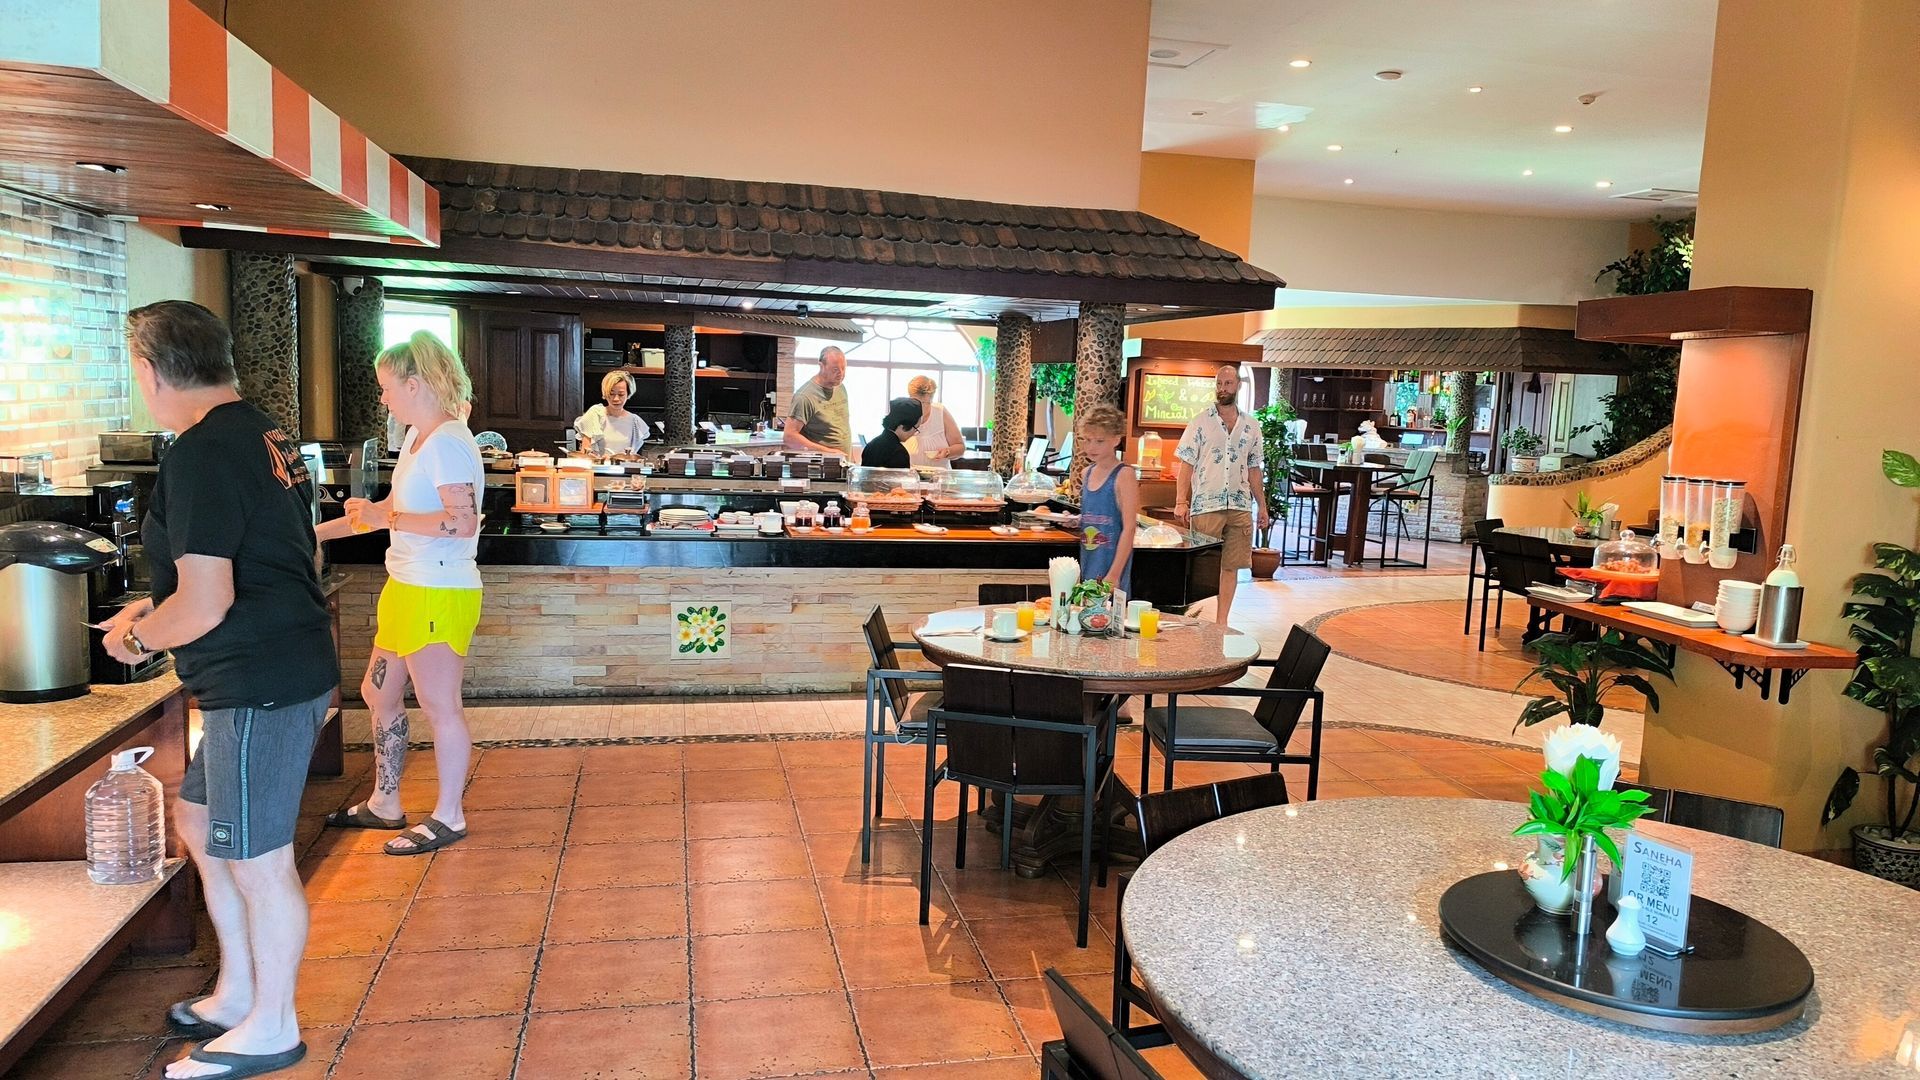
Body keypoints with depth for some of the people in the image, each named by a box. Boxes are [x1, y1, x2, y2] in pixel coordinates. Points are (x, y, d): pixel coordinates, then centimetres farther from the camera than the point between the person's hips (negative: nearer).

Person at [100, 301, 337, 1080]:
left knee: (257, 861, 4)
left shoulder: (201, 454, -19)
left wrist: (137, 636, -3)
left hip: (260, 684, -10)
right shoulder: (263, 435, 12)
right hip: (284, 668, 10)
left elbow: (204, 604, -22)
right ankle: (238, 993, 37)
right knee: (200, 821, 23)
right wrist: (152, 609, 20)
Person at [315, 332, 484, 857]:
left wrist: (388, 519, -18)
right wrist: (317, 532, 24)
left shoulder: (448, 443, -18)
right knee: (379, 693, 19)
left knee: (440, 705, 1)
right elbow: (395, 508, 22)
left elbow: (463, 522, -27)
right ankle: (384, 804, 33)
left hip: (439, 594, -11)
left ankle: (448, 817, 15)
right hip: (407, 588, 11)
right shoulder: (416, 438, 13)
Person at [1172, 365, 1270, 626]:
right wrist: (1181, 501, -11)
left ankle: (1221, 622, 13)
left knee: (1231, 566, 5)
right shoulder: (1200, 423, 1)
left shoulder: (1251, 427, 11)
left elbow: (1254, 470, 16)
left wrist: (1262, 506, 12)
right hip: (1206, 506, -3)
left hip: (1240, 507, 4)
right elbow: (1187, 465, -2)